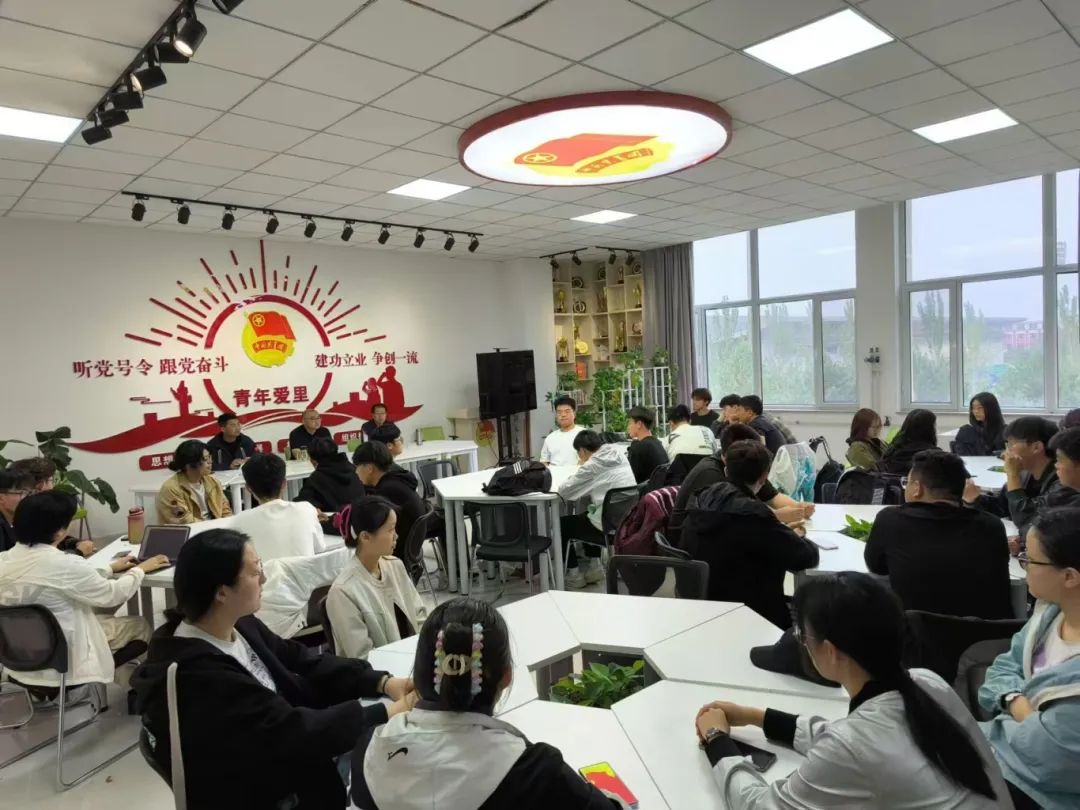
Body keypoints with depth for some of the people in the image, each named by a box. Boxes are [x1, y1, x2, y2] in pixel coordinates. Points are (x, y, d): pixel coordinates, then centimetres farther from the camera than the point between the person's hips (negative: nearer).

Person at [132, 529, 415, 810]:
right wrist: (388, 712, -24)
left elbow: (305, 663, 0)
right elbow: (293, 731, -29)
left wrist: (383, 682, -12)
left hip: (279, 762, 7)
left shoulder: (241, 626, -5)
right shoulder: (197, 674, -30)